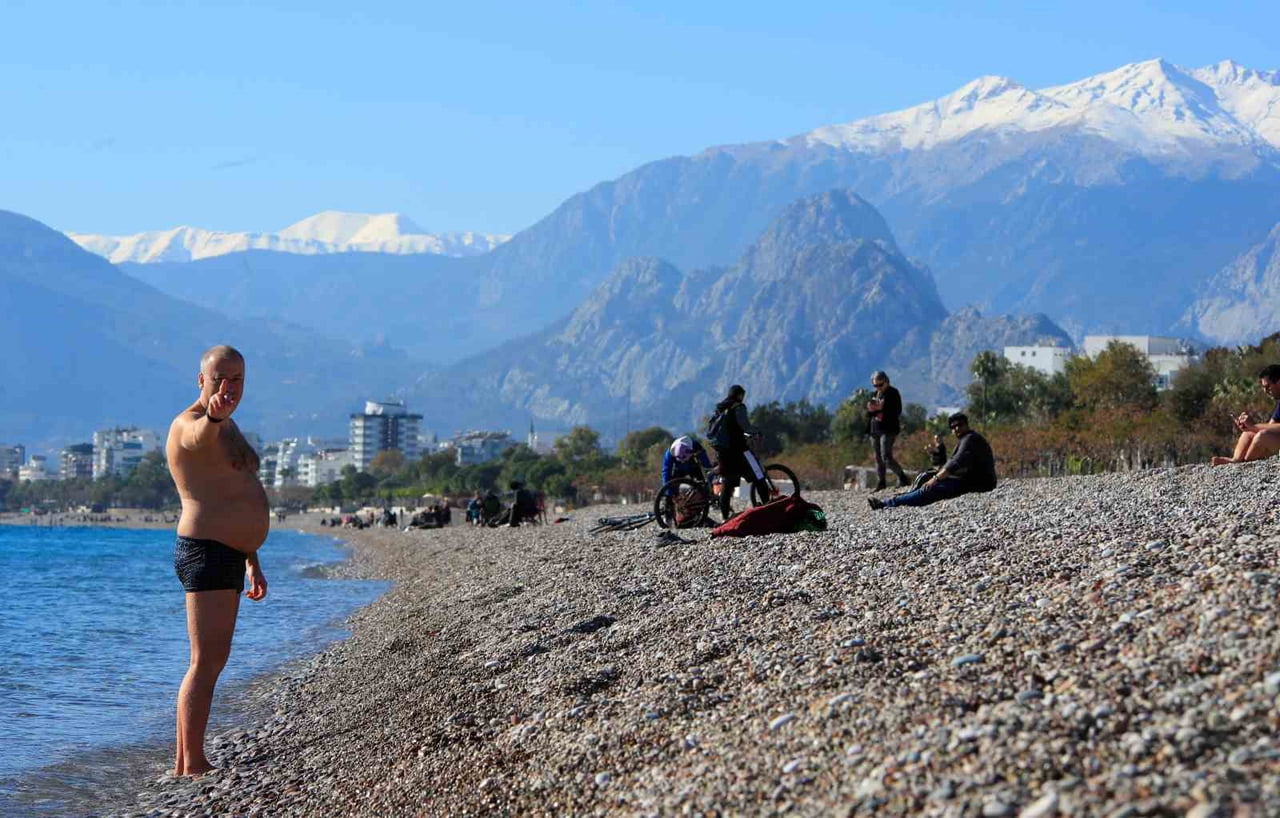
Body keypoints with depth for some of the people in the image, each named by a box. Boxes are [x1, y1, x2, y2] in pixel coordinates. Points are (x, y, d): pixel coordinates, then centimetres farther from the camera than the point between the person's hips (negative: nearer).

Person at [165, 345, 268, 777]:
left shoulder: (228, 427, 20)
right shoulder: (191, 425, -11)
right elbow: (198, 435, -38)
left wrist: (252, 562, 27)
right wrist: (213, 416, -61)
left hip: (227, 556, 10)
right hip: (205, 552, -10)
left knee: (214, 660, 13)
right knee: (205, 662, -12)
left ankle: (186, 762, 19)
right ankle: (191, 765, -11)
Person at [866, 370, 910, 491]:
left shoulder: (893, 393, -6)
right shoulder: (876, 394, 16)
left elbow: (896, 411, -15)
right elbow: (871, 413, 19)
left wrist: (881, 408, -21)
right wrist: (871, 408, -4)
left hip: (888, 430, -8)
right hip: (875, 430, 8)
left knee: (886, 457, -16)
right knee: (878, 458, 8)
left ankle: (902, 478, -5)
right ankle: (880, 483, 12)